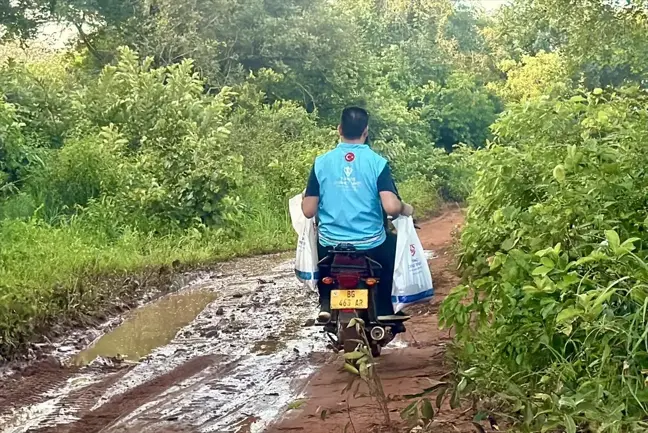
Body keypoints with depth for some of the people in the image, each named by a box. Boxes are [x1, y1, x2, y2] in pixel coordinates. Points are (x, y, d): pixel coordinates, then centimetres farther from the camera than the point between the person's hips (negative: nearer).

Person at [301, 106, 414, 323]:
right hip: (371, 246, -2)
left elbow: (308, 211, -5)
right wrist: (406, 209, 1)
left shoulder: (321, 162, -5)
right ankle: (384, 316, 24)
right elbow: (391, 207, -20)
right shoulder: (377, 162, -10)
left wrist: (304, 198, 16)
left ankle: (326, 304, 23)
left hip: (330, 245, 2)